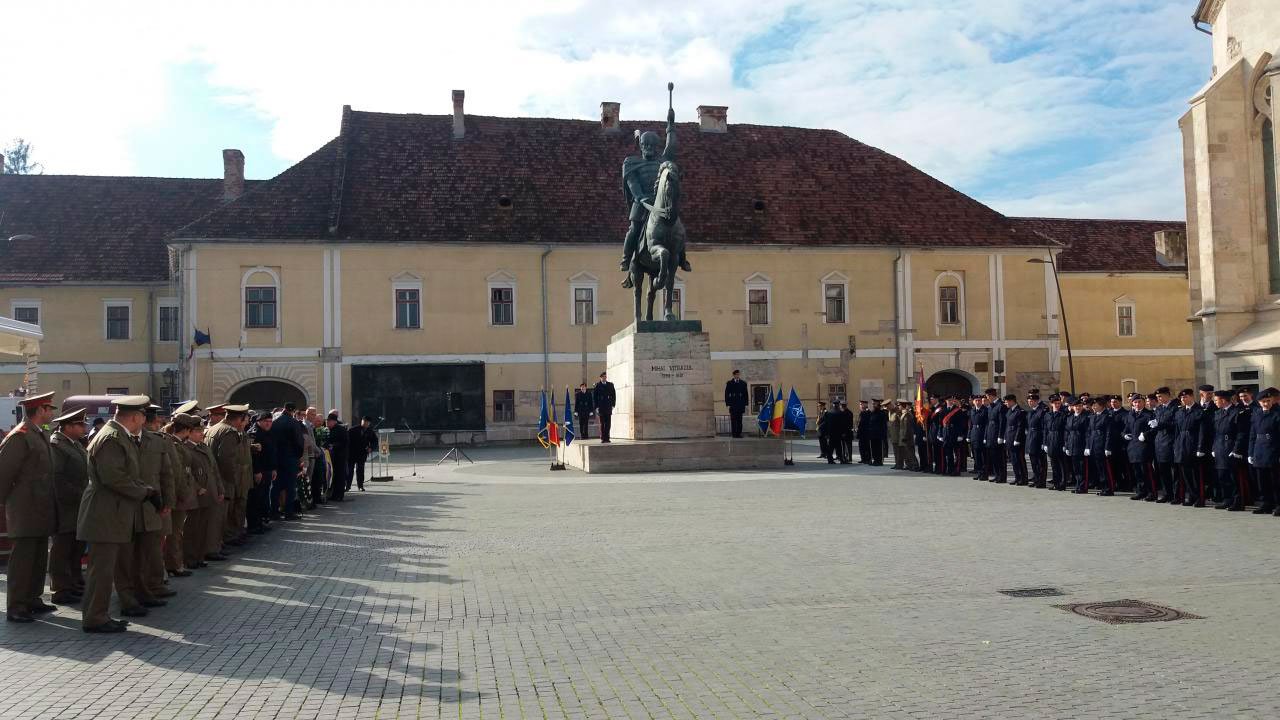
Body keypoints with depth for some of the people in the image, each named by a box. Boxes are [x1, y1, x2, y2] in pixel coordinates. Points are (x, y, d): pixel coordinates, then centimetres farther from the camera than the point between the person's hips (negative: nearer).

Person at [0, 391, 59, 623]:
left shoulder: (39, 435, 16)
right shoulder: (19, 436, -13)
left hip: (41, 509, 9)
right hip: (26, 510, -9)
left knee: (39, 558, 13)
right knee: (22, 558, -5)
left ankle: (33, 600, 22)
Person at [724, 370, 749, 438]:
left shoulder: (743, 383, 10)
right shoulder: (729, 383, 5)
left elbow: (746, 394, 11)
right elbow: (727, 394, 4)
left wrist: (746, 404, 5)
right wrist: (728, 404, -4)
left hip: (741, 405, 2)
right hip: (733, 405, -2)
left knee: (739, 420, 2)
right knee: (733, 420, -3)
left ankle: (739, 433, 6)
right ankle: (734, 433, -1)